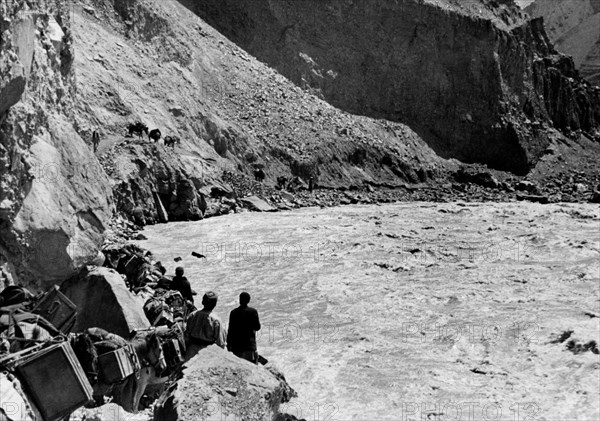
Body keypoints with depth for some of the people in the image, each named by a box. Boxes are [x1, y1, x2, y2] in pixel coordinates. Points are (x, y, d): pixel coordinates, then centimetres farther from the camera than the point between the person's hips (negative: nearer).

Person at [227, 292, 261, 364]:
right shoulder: (253, 311, -5)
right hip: (250, 344, -1)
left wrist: (229, 344, 5)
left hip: (236, 345, 1)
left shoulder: (233, 312, -3)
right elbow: (258, 327, -1)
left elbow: (230, 330, -2)